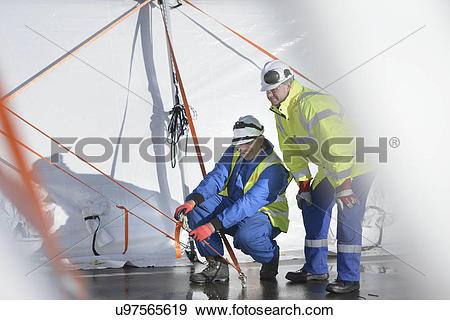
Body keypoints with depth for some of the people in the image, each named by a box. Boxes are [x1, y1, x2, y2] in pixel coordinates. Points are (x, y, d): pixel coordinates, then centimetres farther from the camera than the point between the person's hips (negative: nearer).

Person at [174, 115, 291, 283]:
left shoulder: (273, 168, -25)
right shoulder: (235, 152, -3)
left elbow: (248, 204, -34)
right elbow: (217, 177, -13)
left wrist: (213, 225, -42)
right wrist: (192, 201, -33)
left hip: (264, 215, -6)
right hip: (233, 205, 7)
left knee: (246, 236, -41)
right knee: (196, 203, -18)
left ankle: (270, 258, -2)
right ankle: (217, 265, -13)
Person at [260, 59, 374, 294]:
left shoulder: (312, 104, -30)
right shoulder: (280, 112, 2)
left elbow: (336, 146, -34)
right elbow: (292, 151, 11)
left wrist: (343, 185, -35)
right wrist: (303, 184, 6)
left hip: (355, 163, -10)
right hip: (329, 168, 10)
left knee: (347, 215, -18)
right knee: (313, 206, 11)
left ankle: (349, 277, -11)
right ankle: (316, 268, 23)